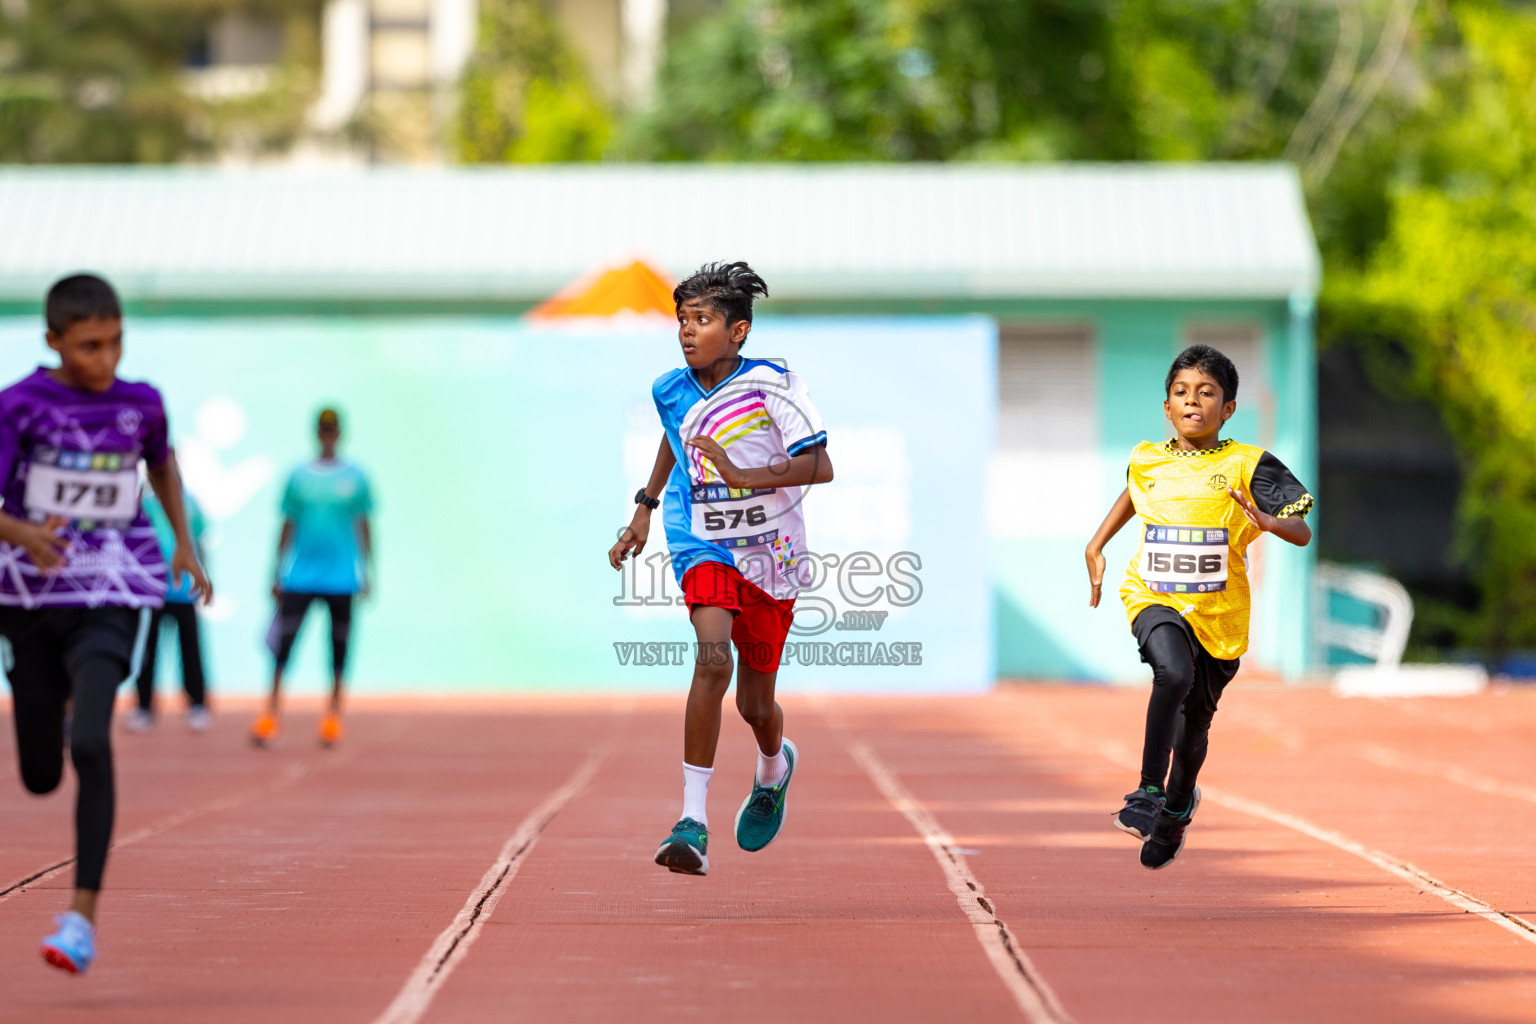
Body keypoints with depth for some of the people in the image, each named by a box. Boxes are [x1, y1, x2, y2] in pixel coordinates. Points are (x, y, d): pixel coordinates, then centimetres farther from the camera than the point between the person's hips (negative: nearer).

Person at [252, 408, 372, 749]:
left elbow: (364, 527, 7)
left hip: (341, 577, 0)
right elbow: (287, 526, 11)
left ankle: (334, 714, 12)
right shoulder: (298, 477, 6)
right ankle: (272, 713, -4)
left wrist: (367, 572, 2)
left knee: (339, 645, 3)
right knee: (283, 642, -7)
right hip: (299, 576, 1)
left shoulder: (356, 478, 4)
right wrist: (277, 573, 8)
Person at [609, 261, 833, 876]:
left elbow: (820, 466, -20)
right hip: (704, 546, 1)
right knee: (713, 657, -27)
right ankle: (693, 824, -29)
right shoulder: (671, 390, -1)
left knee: (755, 703, 10)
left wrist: (745, 476, -30)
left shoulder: (771, 385, -15)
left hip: (769, 552, -1)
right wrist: (645, 506, 24)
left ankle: (774, 768, 50)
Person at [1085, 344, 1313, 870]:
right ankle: (1149, 790, -21)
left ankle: (1177, 807, 45)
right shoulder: (1147, 461, 1)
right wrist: (1097, 545, 21)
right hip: (1155, 599, 0)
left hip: (1219, 613, 0)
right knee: (1174, 673, -33)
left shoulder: (1245, 466, -8)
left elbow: (1302, 533, -11)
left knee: (1195, 721, 14)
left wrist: (1267, 521, -31)